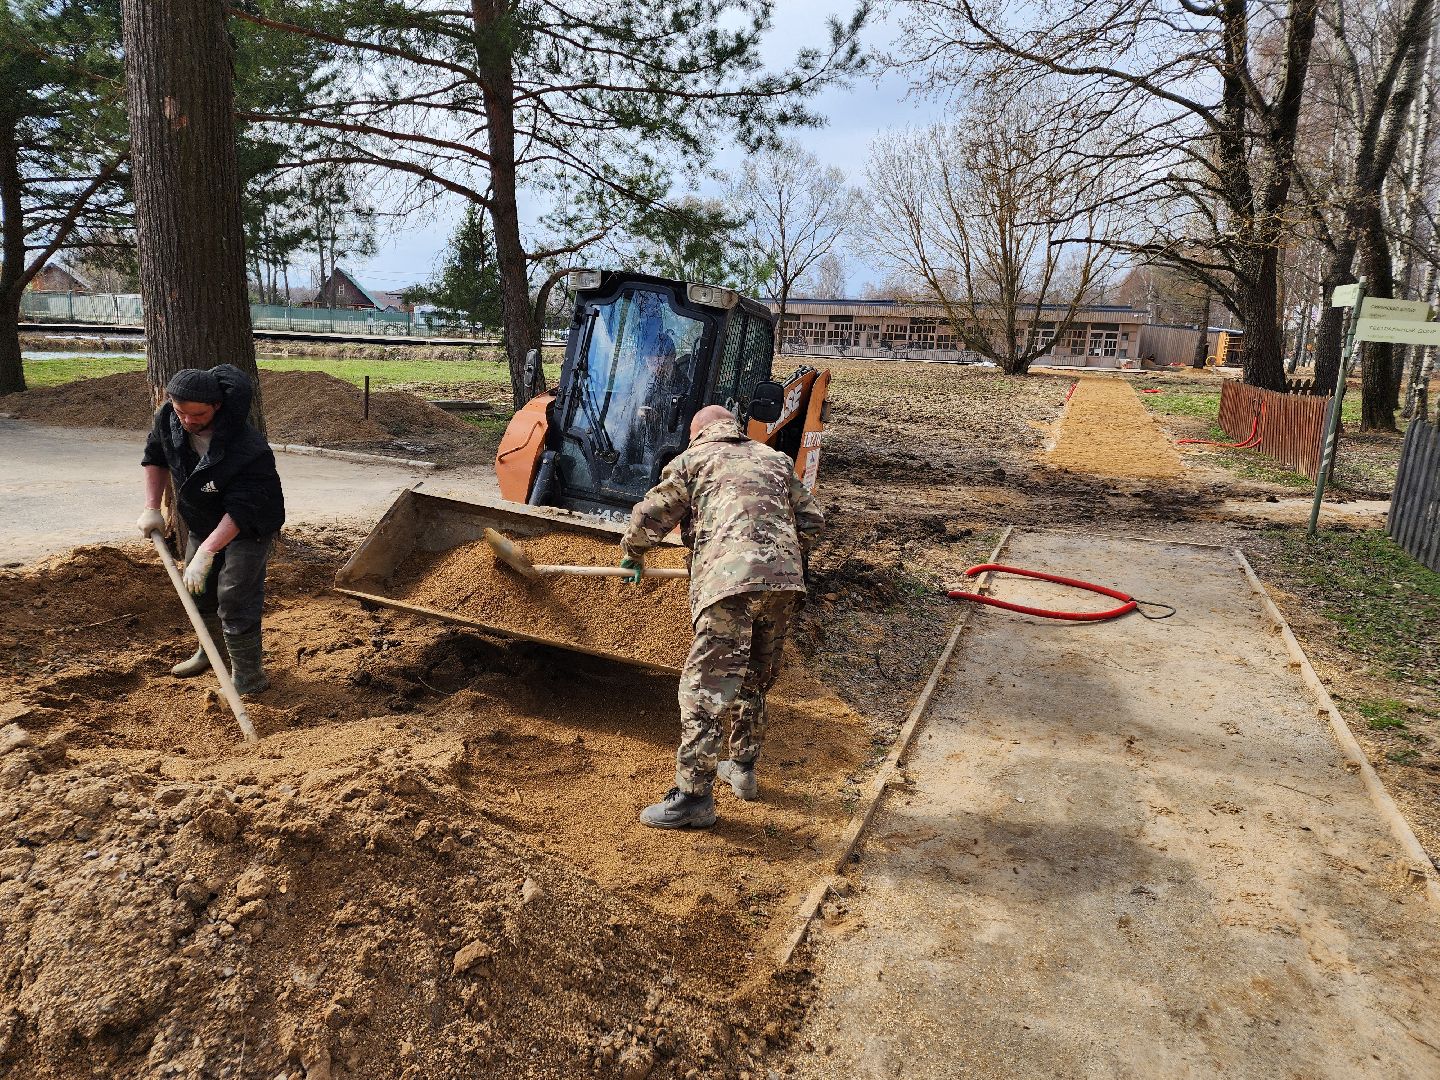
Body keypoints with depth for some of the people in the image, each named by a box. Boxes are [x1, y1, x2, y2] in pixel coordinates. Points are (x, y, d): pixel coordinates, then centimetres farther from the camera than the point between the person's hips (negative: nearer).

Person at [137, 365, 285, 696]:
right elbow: (155, 456, 4)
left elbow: (239, 511, -38)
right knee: (200, 589, 22)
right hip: (202, 521, 8)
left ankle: (248, 678, 1)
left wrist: (206, 552, -42)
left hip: (248, 527, -8)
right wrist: (152, 508, -2)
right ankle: (210, 650, 46)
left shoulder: (248, 449, -39)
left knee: (235, 598, -12)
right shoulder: (168, 419, -17)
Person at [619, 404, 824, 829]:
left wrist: (632, 555, 31)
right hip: (786, 581, 6)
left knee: (704, 688, -2)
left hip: (730, 581, -5)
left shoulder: (694, 460, 15)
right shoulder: (775, 460, 27)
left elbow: (649, 517, 12)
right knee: (754, 680, 22)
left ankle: (694, 795, -1)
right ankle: (743, 768, 35)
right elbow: (811, 520, 22)